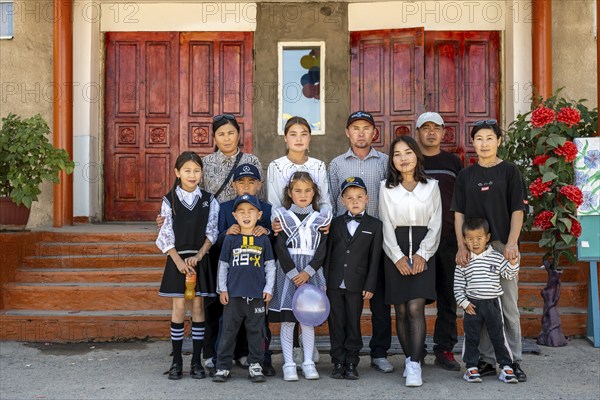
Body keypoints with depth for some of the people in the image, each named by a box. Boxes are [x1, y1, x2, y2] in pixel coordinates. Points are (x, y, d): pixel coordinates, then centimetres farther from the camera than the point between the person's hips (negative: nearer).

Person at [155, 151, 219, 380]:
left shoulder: (208, 200, 4)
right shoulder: (170, 200, 0)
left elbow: (212, 232, 2)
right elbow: (166, 234, -2)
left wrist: (199, 255, -12)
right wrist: (178, 260, -12)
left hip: (199, 259, 1)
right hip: (177, 259, -1)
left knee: (198, 307, 3)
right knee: (179, 308, 0)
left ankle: (196, 361, 10)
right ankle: (176, 361, 9)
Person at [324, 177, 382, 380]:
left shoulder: (374, 225, 3)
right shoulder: (335, 223, 8)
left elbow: (374, 258, 0)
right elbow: (328, 253, 8)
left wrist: (370, 286, -5)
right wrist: (324, 280, 1)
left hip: (356, 284, -2)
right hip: (334, 283, 2)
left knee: (353, 324, 5)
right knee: (336, 324, 6)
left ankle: (351, 364, 14)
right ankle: (338, 363, 14)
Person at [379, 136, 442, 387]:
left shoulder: (431, 186, 7)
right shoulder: (386, 188, 7)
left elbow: (435, 225, 4)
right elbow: (386, 226, 3)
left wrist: (421, 254, -8)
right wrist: (398, 257, -8)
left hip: (423, 252, -1)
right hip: (396, 252, 1)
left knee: (415, 308, -13)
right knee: (401, 310, 1)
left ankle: (414, 365, -14)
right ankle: (409, 359, 12)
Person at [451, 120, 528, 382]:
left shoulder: (509, 171, 2)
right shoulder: (466, 175, 9)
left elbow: (517, 210, -2)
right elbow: (459, 213, 7)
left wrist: (512, 243, -13)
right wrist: (462, 247, -3)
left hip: (502, 245, -2)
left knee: (508, 306, 1)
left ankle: (513, 361, 11)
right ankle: (488, 360, 16)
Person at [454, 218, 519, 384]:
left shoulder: (496, 257, -1)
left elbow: (508, 275, 3)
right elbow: (458, 285, 0)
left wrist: (513, 264, -15)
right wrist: (464, 302, -6)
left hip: (492, 303, 0)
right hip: (472, 305, 0)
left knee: (498, 336, 6)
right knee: (471, 337, 7)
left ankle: (506, 367, 13)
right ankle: (471, 367, 17)